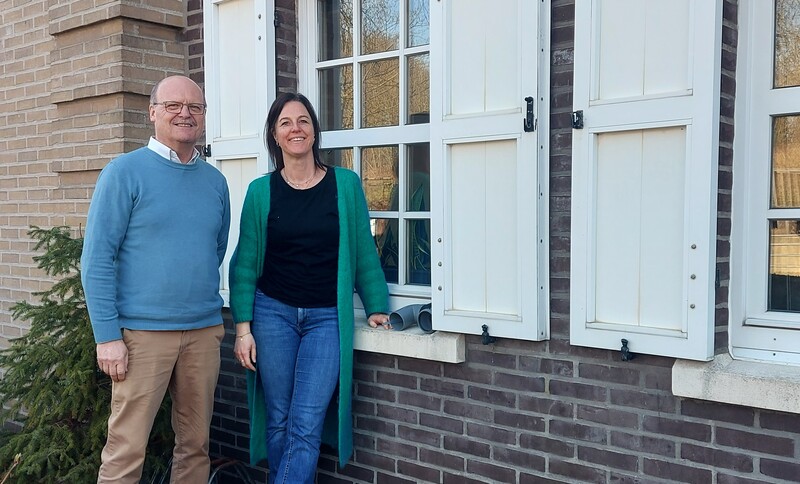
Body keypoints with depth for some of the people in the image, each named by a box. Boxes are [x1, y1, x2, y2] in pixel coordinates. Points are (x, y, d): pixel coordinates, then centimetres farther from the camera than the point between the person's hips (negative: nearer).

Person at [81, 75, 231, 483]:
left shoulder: (215, 181, 10)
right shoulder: (125, 172, -4)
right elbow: (96, 259, -8)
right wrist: (107, 336, -12)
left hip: (204, 330, 5)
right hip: (143, 331, -4)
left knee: (196, 443, 12)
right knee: (126, 449, 0)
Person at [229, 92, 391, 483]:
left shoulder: (345, 184, 1)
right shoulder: (261, 191, 1)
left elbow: (364, 253, 5)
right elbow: (245, 264, 3)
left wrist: (377, 308, 1)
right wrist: (243, 328, -2)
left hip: (327, 317, 0)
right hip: (273, 313, 1)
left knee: (306, 426, -5)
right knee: (279, 422, 8)